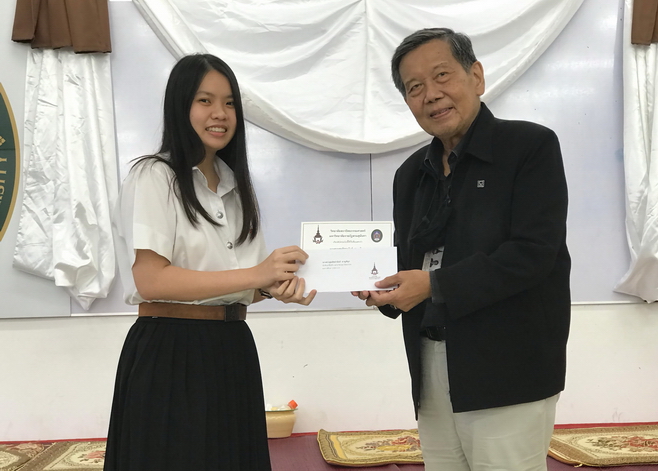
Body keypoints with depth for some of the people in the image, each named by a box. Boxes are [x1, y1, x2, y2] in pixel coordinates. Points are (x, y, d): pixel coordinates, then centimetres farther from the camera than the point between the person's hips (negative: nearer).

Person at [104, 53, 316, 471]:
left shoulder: (235, 185, 15)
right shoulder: (154, 178, -8)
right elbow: (150, 280, -19)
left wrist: (278, 285, -7)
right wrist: (255, 275, -21)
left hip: (233, 352, 7)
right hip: (171, 356, -7)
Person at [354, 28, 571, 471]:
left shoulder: (531, 146, -7)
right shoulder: (411, 173, 12)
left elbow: (532, 253, -17)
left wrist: (435, 285, -19)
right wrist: (383, 287, -6)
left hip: (507, 371, -6)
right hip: (431, 369, 6)